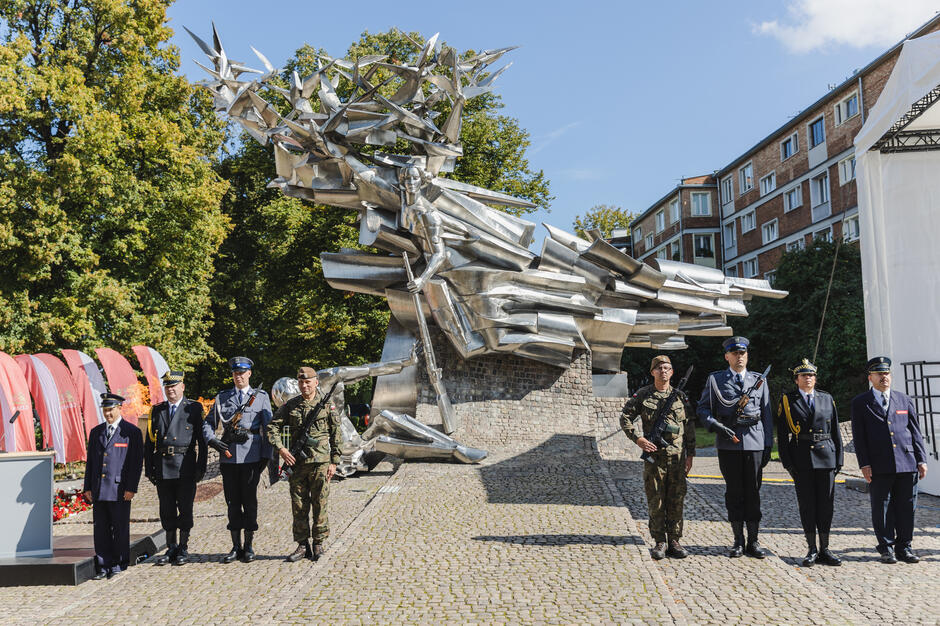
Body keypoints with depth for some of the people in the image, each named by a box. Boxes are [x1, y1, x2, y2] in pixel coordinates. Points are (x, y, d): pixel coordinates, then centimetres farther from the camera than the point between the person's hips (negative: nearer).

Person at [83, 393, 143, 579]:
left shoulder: (131, 432, -1)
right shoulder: (96, 432, 14)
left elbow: (137, 462, -4)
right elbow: (90, 461, 16)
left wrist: (131, 488, -10)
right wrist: (88, 487, 9)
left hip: (120, 490, -4)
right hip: (99, 490, 4)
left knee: (120, 528, 2)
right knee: (101, 529, 7)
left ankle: (118, 565, 12)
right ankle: (103, 566, 15)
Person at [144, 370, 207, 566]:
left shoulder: (194, 408, 2)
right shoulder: (157, 410, 13)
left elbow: (202, 439, -1)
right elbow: (149, 442, 13)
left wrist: (201, 467, -6)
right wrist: (149, 468, 6)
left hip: (185, 467, -3)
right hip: (162, 468, 4)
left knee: (185, 509, 2)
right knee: (167, 510, 9)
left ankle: (183, 549, 12)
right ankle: (171, 548, 19)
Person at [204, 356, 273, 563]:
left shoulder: (261, 397, 7)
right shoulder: (222, 398, 12)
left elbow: (267, 428, 5)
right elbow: (208, 423, 13)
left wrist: (266, 456, -1)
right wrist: (212, 440, -7)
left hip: (251, 456, -2)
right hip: (228, 456, 2)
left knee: (249, 501, 2)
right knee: (232, 502, 6)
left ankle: (249, 546, 13)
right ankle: (236, 547, 15)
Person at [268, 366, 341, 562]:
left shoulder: (327, 405, 2)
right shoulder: (290, 405, 7)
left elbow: (336, 436, 2)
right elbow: (273, 427, 7)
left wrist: (334, 462, -2)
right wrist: (280, 448, -7)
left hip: (320, 462, -2)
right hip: (297, 462, 3)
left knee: (319, 504, 2)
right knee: (299, 505, 6)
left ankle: (318, 544, 14)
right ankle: (302, 545, 16)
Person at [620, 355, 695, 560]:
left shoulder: (681, 396, 7)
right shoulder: (642, 395, 1)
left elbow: (690, 428, 10)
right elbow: (625, 418, 2)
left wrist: (690, 455, 5)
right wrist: (639, 440, -9)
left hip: (677, 456, 2)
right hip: (653, 454, -2)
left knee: (676, 500, 5)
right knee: (656, 501, 2)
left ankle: (674, 542, 15)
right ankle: (659, 543, 11)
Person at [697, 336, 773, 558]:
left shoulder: (759, 381, 12)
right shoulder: (715, 379, 6)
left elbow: (767, 415, 11)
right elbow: (703, 409, 5)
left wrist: (768, 446, 6)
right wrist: (717, 426, -13)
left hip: (754, 442, 1)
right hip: (728, 444, -1)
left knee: (753, 492, 4)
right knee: (734, 492, 4)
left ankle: (753, 541, 13)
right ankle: (738, 541, 14)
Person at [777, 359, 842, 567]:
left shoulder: (827, 399, 12)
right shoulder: (787, 400, 3)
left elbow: (836, 431, 12)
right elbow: (782, 434, 0)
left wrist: (838, 460, 6)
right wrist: (787, 463, -7)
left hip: (826, 457, 2)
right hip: (801, 460, -2)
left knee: (826, 504, 5)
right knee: (807, 504, 2)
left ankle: (825, 550, 15)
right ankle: (812, 550, 10)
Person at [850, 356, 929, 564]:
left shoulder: (904, 400, 14)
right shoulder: (860, 403, 5)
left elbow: (915, 432, 13)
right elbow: (858, 436, 1)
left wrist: (921, 460, 5)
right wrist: (864, 464, -7)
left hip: (907, 464, 3)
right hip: (879, 467, -2)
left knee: (906, 508, 7)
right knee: (882, 509, 3)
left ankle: (904, 547, 18)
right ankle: (886, 548, 13)